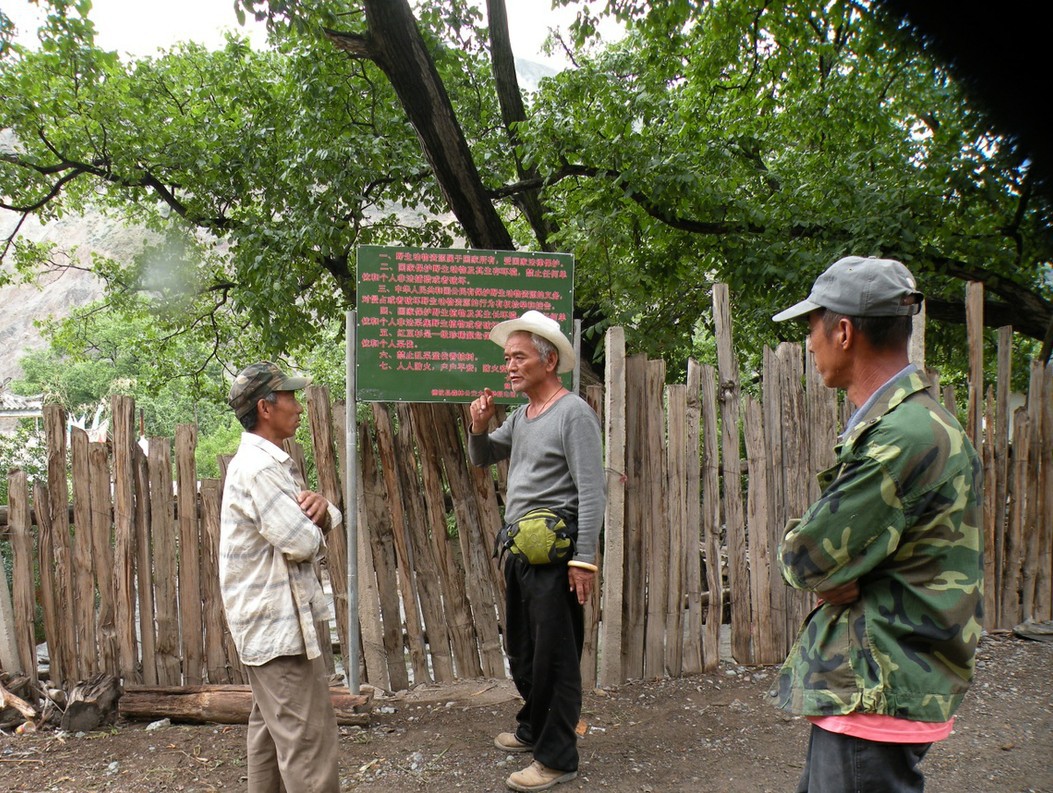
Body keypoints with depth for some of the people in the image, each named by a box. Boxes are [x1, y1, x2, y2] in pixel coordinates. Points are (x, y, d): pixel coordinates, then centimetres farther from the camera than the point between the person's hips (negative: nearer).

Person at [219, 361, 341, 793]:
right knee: (308, 735, -6)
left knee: (271, 725, 20)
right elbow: (303, 543, -25)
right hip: (279, 622, -11)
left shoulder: (271, 462, 13)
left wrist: (320, 509, -13)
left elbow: (322, 526, 11)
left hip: (268, 618, 11)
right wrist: (312, 523, -2)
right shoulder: (258, 469, -19)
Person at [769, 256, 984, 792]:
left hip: (879, 692, -10)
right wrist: (836, 574, -5)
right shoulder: (900, 420, 12)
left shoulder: (908, 435, -23)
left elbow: (808, 560, -20)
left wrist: (795, 547, -1)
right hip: (858, 680, 10)